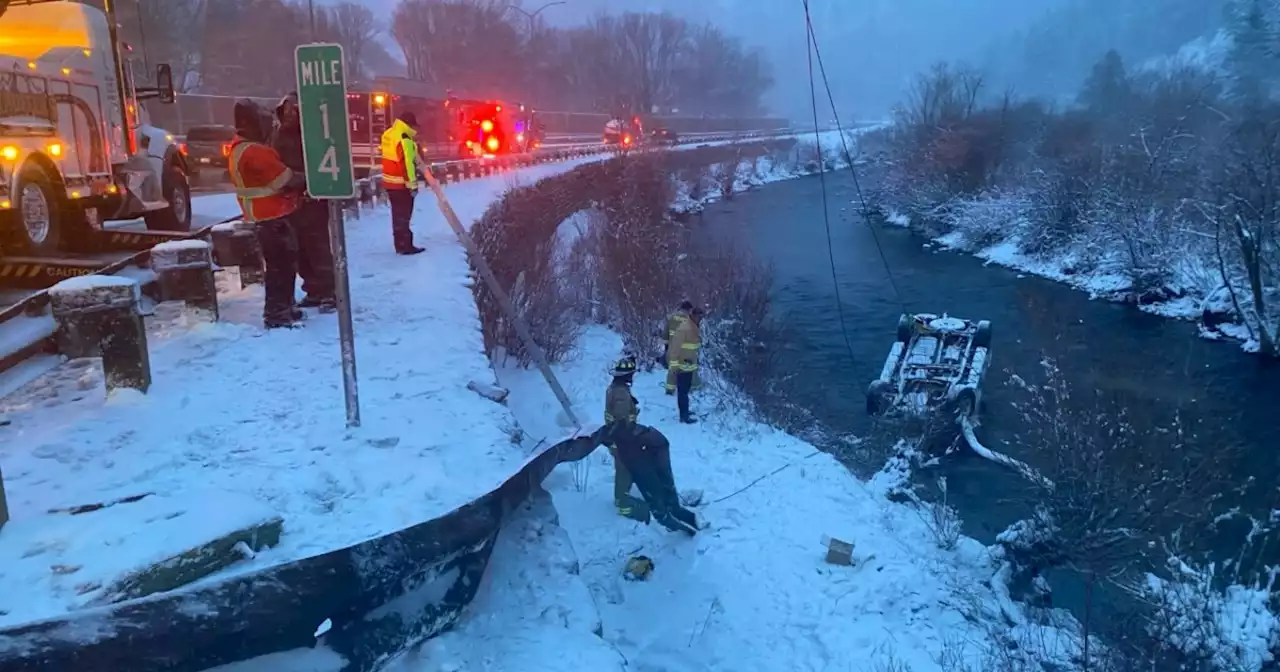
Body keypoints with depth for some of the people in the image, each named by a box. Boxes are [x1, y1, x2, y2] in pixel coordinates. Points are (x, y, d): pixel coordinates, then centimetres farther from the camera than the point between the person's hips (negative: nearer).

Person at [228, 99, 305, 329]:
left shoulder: (239, 150, 14)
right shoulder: (255, 152, -20)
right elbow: (285, 178, -18)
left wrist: (298, 183, 9)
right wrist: (305, 181, -1)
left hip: (262, 215, 10)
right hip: (272, 215, -10)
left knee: (283, 262, 17)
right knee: (280, 264, -6)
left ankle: (283, 308, 25)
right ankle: (276, 314, -3)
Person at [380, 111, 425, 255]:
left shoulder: (388, 134, 9)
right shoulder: (404, 140, -21)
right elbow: (406, 164, -23)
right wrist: (412, 184, -18)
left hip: (389, 181, 9)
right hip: (401, 184, -9)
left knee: (398, 213, 15)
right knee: (404, 215, -3)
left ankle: (400, 244, 22)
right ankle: (405, 246, 1)